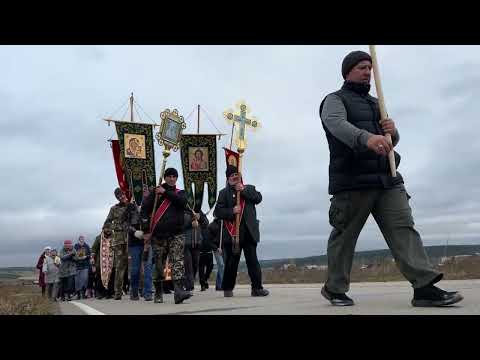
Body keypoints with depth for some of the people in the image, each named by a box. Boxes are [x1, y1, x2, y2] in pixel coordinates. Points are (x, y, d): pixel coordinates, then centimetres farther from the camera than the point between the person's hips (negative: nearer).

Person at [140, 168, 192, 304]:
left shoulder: (180, 193, 15)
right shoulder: (155, 192, 8)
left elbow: (182, 201, -9)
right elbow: (144, 209, 2)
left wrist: (166, 192, -8)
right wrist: (146, 230, -5)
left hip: (176, 234, 1)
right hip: (158, 234, -1)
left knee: (178, 262, -13)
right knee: (159, 265, 6)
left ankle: (178, 291, -21)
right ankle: (158, 292, 19)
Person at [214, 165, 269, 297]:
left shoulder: (249, 188, 17)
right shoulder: (224, 192, 9)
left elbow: (258, 198, -2)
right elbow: (217, 211, 1)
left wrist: (244, 190, -8)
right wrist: (231, 211, -15)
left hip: (249, 232, 1)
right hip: (232, 232, -1)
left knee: (252, 260, -1)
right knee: (231, 262, 4)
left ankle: (257, 288, 1)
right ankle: (228, 288, 15)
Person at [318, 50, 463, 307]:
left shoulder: (375, 103, 28)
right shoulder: (335, 100, 4)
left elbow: (391, 142, 28)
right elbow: (337, 124, -20)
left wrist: (392, 131, 1)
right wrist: (367, 138, -40)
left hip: (388, 179, 7)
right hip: (353, 180, -6)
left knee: (403, 228, -5)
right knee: (345, 236, 0)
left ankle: (425, 287, -9)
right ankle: (334, 288, 14)